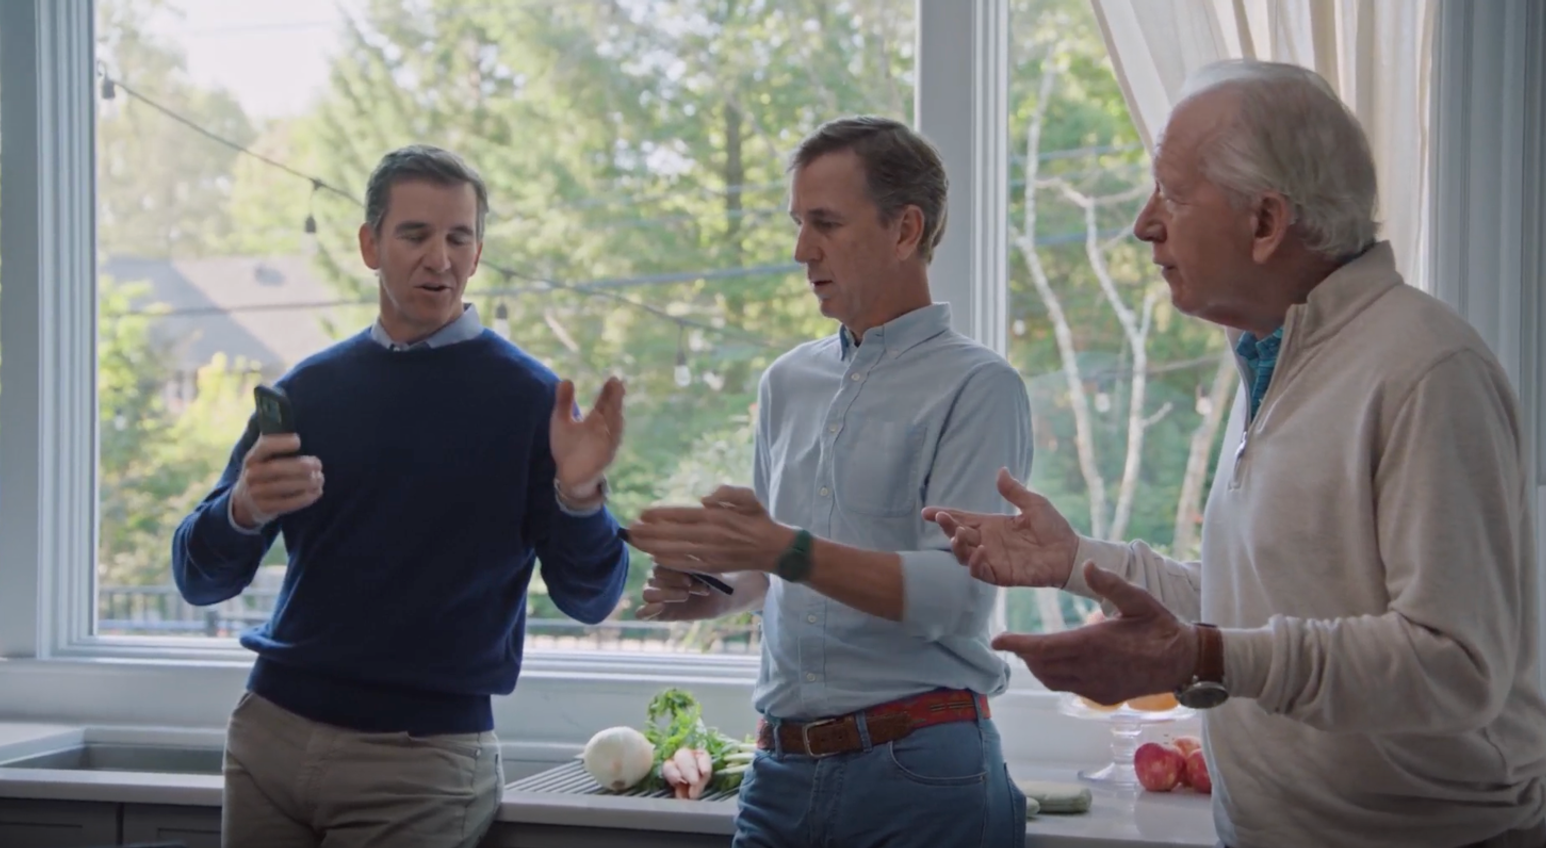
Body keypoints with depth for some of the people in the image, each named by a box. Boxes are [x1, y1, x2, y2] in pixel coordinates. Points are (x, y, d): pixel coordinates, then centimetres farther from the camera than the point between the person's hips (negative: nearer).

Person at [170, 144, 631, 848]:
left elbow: (589, 599, -5)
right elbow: (198, 578, 4)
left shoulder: (527, 397, -4)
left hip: (422, 758, -3)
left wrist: (578, 493, -25)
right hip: (271, 730, 4)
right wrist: (244, 511, -18)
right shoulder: (307, 390, 5)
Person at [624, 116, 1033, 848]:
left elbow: (950, 595, -17)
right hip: (783, 766, 6)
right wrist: (716, 590, 0)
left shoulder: (977, 387, -7)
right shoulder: (787, 382, 13)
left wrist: (787, 552, -25)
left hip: (917, 769, -5)